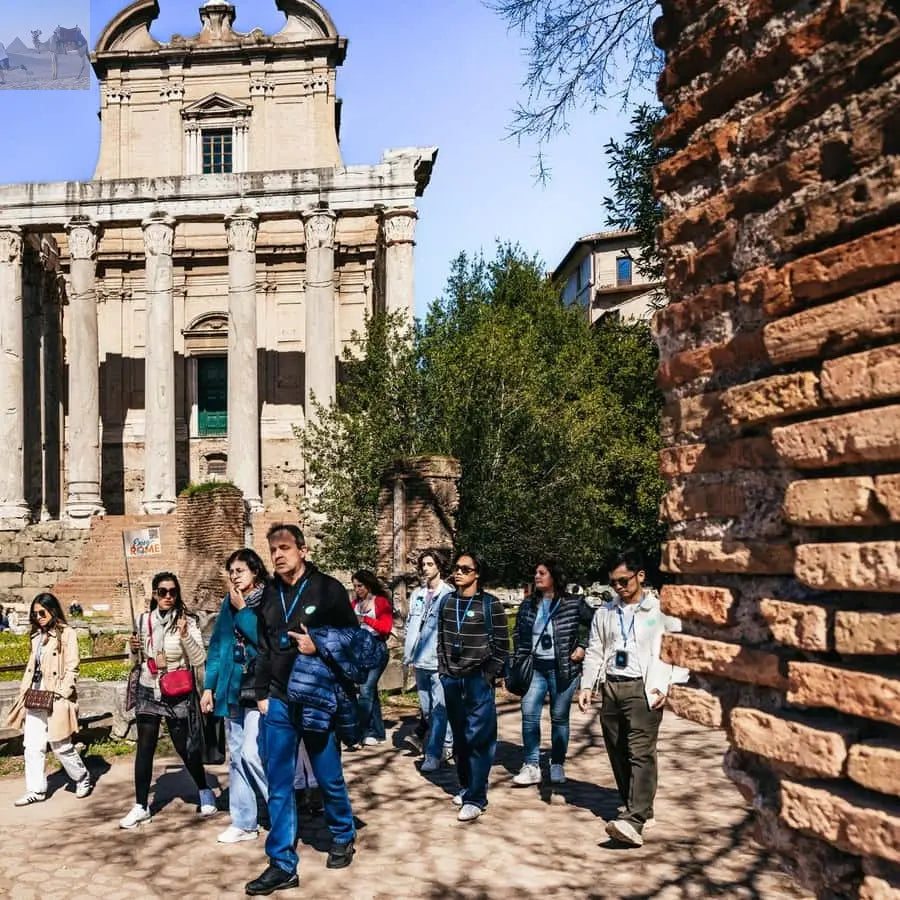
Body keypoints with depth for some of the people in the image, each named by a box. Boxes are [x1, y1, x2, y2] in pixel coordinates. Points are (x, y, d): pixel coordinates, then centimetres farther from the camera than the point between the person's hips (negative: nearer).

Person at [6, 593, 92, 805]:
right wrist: (24, 692, 9)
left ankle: (83, 780, 20)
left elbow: (71, 668, -10)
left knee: (60, 745, 0)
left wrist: (60, 694, -16)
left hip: (55, 697, -7)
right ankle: (36, 790, 13)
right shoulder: (37, 636, 14)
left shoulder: (66, 633, -7)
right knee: (32, 746, 5)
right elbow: (31, 666, 18)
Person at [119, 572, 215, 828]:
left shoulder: (187, 622, -9)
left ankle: (204, 792, 29)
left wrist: (185, 635, -26)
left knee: (186, 748, 6)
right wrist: (135, 649, -5)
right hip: (148, 692, 3)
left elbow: (200, 660, -13)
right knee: (144, 749, 3)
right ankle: (140, 806, 13)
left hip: (178, 695, -3)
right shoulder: (143, 621, 2)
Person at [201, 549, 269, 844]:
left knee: (251, 753, -14)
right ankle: (244, 823, 19)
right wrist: (209, 686, 8)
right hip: (232, 689, 6)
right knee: (236, 756, 10)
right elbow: (217, 645, 11)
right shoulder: (229, 603, 10)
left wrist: (242, 611, -14)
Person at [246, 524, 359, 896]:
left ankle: (342, 837, 35)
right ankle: (282, 866, 10)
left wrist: (319, 647, -19)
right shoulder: (269, 594, 7)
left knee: (329, 777, 10)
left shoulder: (328, 589, -7)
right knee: (278, 785, 3)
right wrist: (262, 694, 10)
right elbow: (263, 648, 15)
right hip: (279, 702, 4)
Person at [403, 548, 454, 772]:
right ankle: (447, 742, 31)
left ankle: (434, 754, -3)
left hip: (440, 661, -7)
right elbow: (410, 625, 16)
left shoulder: (449, 595, -8)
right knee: (426, 709, 15)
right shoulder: (417, 595, 11)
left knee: (439, 709, -7)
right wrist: (409, 654, 10)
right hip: (421, 661, 7)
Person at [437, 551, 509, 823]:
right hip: (451, 680, 5)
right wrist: (443, 671, 7)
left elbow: (502, 645, -4)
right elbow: (441, 638, 14)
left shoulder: (490, 604, -6)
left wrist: (488, 676, -8)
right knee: (459, 738, 12)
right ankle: (466, 787, 27)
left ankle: (476, 798, -1)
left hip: (478, 681, -5)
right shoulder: (447, 602, 8)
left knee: (478, 739, -5)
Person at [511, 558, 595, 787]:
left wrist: (582, 647, -5)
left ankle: (558, 766, 19)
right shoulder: (528, 604, 8)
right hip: (535, 668, 3)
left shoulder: (573, 604, -5)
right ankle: (531, 766, -4)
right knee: (529, 714, -8)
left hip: (563, 669, -3)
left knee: (559, 717, 6)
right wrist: (521, 658, 8)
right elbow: (518, 633, 19)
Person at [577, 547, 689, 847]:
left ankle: (634, 821, -21)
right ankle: (638, 807, 21)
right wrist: (587, 685, 6)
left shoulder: (661, 610, 0)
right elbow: (595, 652, 17)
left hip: (643, 688, -6)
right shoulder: (605, 613, 15)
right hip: (611, 687, 6)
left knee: (640, 752, -13)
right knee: (617, 752, 8)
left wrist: (665, 685, -11)